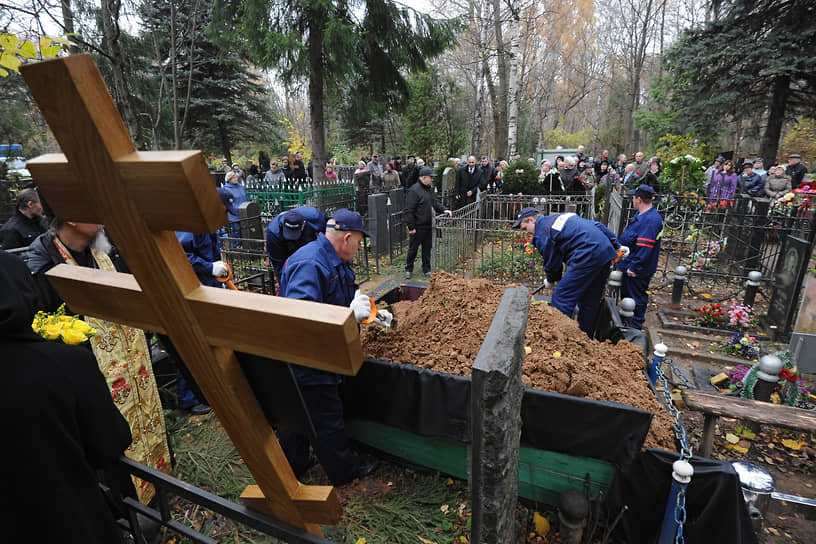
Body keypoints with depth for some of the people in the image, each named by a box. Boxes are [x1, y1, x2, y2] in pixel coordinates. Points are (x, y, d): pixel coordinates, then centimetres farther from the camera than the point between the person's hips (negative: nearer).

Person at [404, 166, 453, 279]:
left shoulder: (429, 189, 12)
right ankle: (408, 269, 20)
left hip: (428, 226, 8)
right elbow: (409, 210, -19)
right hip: (418, 227, -8)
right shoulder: (414, 190, -16)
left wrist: (444, 210, 6)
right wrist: (411, 227, -21)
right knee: (413, 249, 5)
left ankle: (427, 269, 26)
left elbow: (435, 204, 24)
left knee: (427, 248, 14)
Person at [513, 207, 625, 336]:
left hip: (588, 257, -9)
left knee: (561, 299, -6)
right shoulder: (562, 216, 23)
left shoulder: (542, 234, -3)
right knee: (590, 302, 18)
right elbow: (596, 225, 22)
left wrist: (550, 280, 25)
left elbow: (552, 263, 4)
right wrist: (617, 245, 26)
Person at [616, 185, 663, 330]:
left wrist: (633, 267, -24)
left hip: (637, 271, -10)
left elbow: (644, 248, -28)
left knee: (637, 299, 3)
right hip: (630, 266, 11)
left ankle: (635, 328, 17)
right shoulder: (642, 215, 10)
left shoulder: (651, 220, -24)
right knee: (626, 294, 22)